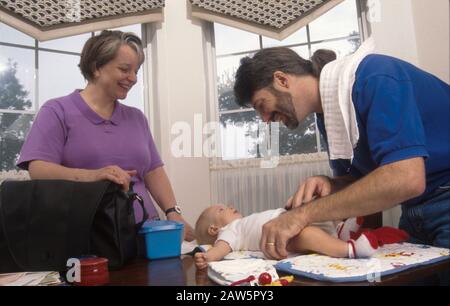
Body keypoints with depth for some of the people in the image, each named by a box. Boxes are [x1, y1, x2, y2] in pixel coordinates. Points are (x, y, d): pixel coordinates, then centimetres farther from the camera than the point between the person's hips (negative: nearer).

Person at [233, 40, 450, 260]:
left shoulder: (374, 77, -22)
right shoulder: (327, 115, 3)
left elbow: (405, 180, -33)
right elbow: (357, 179, 7)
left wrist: (305, 213, -30)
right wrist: (330, 185, -17)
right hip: (415, 213, 7)